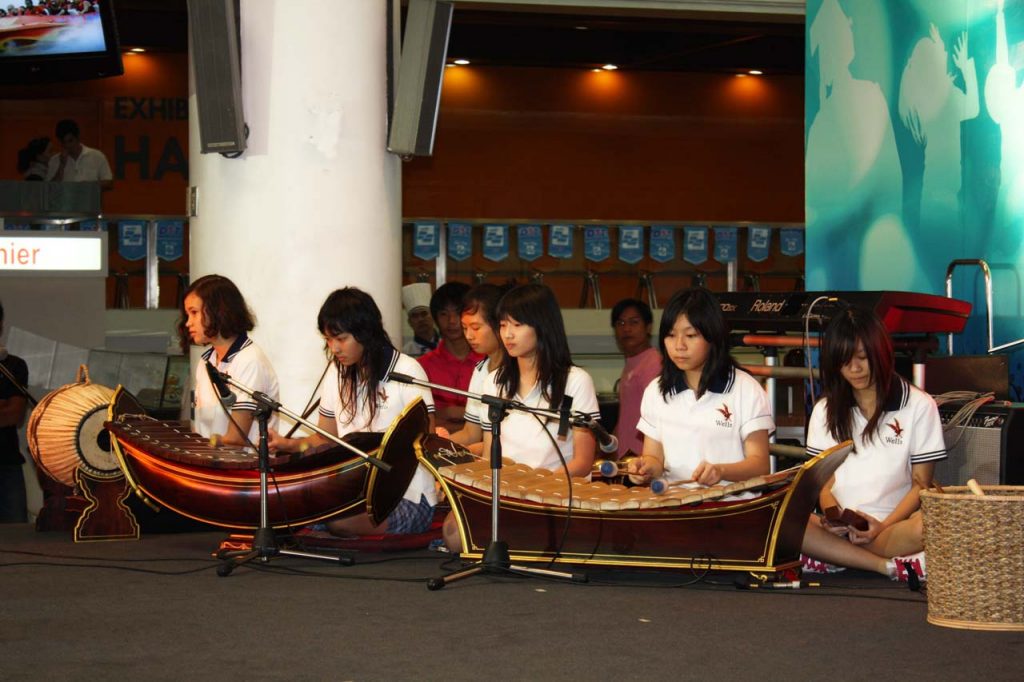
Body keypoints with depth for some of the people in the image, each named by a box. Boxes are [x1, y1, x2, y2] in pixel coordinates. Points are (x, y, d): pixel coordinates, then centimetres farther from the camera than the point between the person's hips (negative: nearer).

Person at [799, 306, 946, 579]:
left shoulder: (919, 406, 7)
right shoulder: (825, 410, 17)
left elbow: (921, 484, 4)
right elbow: (824, 482, 12)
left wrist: (883, 526, -13)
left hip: (895, 525, -2)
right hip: (840, 530, 2)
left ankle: (834, 558, -29)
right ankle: (890, 567, -31)